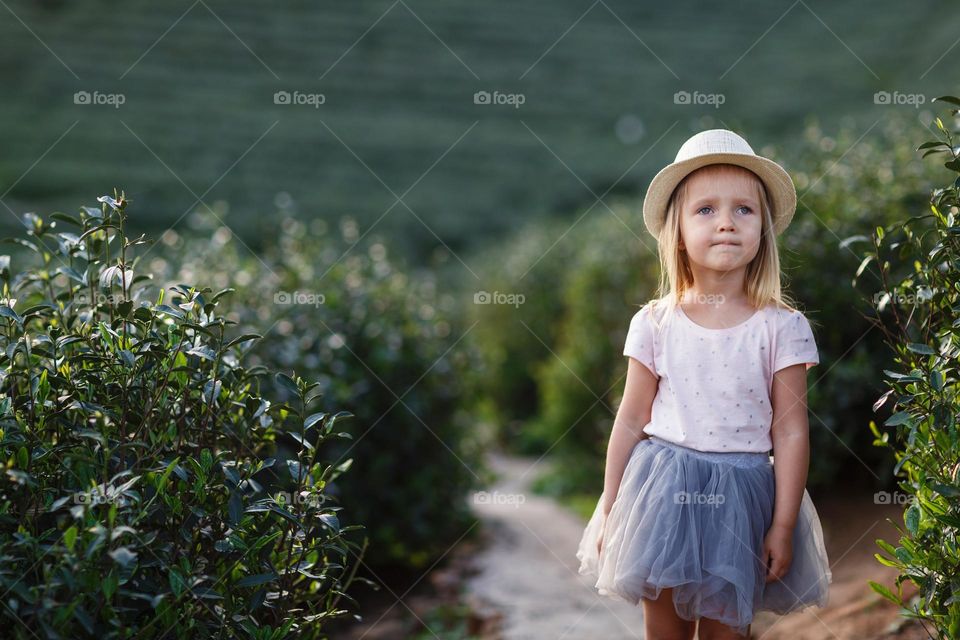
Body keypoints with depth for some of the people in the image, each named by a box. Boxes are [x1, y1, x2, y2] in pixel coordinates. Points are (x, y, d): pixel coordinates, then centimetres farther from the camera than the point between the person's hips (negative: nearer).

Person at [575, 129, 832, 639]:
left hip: (739, 497, -1)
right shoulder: (655, 323, -2)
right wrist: (609, 510, 5)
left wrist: (784, 527, -4)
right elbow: (631, 422, 3)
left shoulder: (781, 328, -6)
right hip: (662, 490, 1)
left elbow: (791, 433, -4)